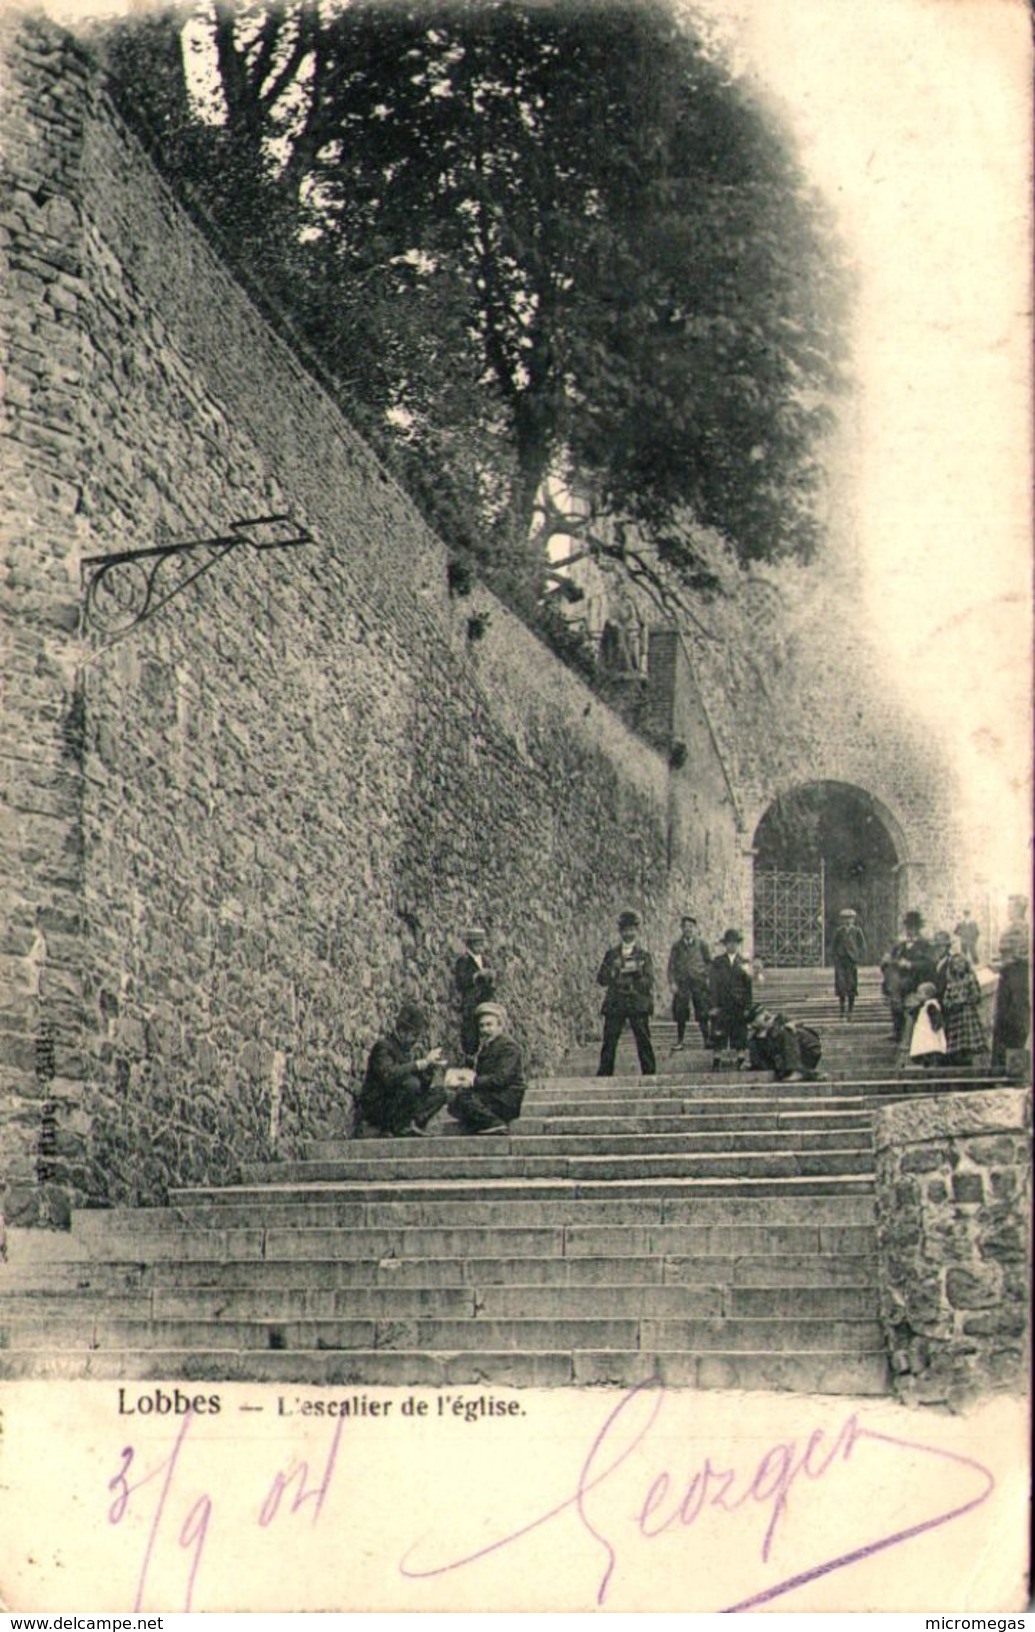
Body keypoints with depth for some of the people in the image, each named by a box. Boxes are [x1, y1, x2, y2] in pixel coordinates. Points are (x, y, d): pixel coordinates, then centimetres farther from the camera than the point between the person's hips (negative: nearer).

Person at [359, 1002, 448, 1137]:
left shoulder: (409, 1049, 9)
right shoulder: (383, 1046, -15)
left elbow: (423, 1085, 7)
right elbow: (389, 1075, -36)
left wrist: (430, 1066, -13)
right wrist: (424, 1062, -34)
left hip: (394, 1105, 8)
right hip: (375, 1109, -8)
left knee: (439, 1093, 0)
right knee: (411, 1083, -30)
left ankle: (414, 1123, -15)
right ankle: (401, 1128, -20)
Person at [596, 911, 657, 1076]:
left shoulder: (644, 956, 10)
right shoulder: (611, 954, 13)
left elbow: (649, 983, 3)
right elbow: (601, 979, 7)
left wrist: (638, 972, -15)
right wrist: (613, 969, -10)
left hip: (638, 1005, -1)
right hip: (615, 1005, 1)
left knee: (644, 1043, -4)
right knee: (609, 1044, -3)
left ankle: (650, 1075, 2)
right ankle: (603, 1076, 1)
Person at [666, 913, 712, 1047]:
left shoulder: (702, 944, 6)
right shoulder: (677, 946, 8)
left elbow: (709, 962, 8)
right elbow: (671, 965, 6)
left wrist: (708, 978, -3)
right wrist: (672, 982, -4)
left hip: (699, 983, -1)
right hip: (681, 983, 1)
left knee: (703, 1014, -3)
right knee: (680, 1014, 0)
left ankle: (707, 1040, 3)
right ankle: (680, 1040, 8)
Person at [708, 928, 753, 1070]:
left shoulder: (743, 963, 9)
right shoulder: (717, 962, 6)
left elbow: (748, 987, 7)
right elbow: (712, 984, 1)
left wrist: (747, 1007, 0)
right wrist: (713, 1005, -8)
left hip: (739, 1006, 1)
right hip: (721, 1005, -1)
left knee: (740, 1037, 2)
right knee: (718, 1037, -3)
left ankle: (740, 1064, 7)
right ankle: (716, 1064, 1)